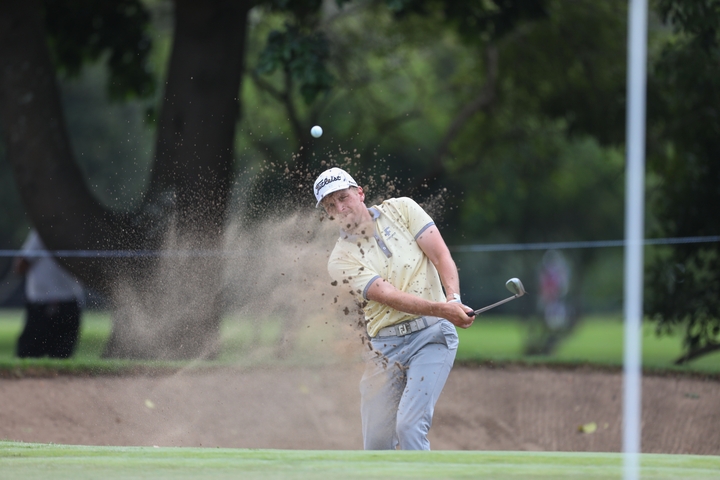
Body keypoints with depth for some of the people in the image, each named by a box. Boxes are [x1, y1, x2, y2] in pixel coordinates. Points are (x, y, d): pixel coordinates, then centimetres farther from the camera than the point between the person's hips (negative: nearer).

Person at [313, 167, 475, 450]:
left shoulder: (401, 209, 6)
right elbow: (389, 296, -15)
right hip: (384, 348, 2)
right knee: (376, 443, 3)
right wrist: (442, 309, -30)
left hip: (431, 334, -2)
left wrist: (454, 299, -22)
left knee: (409, 427, -19)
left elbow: (441, 256, -2)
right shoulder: (341, 259, -1)